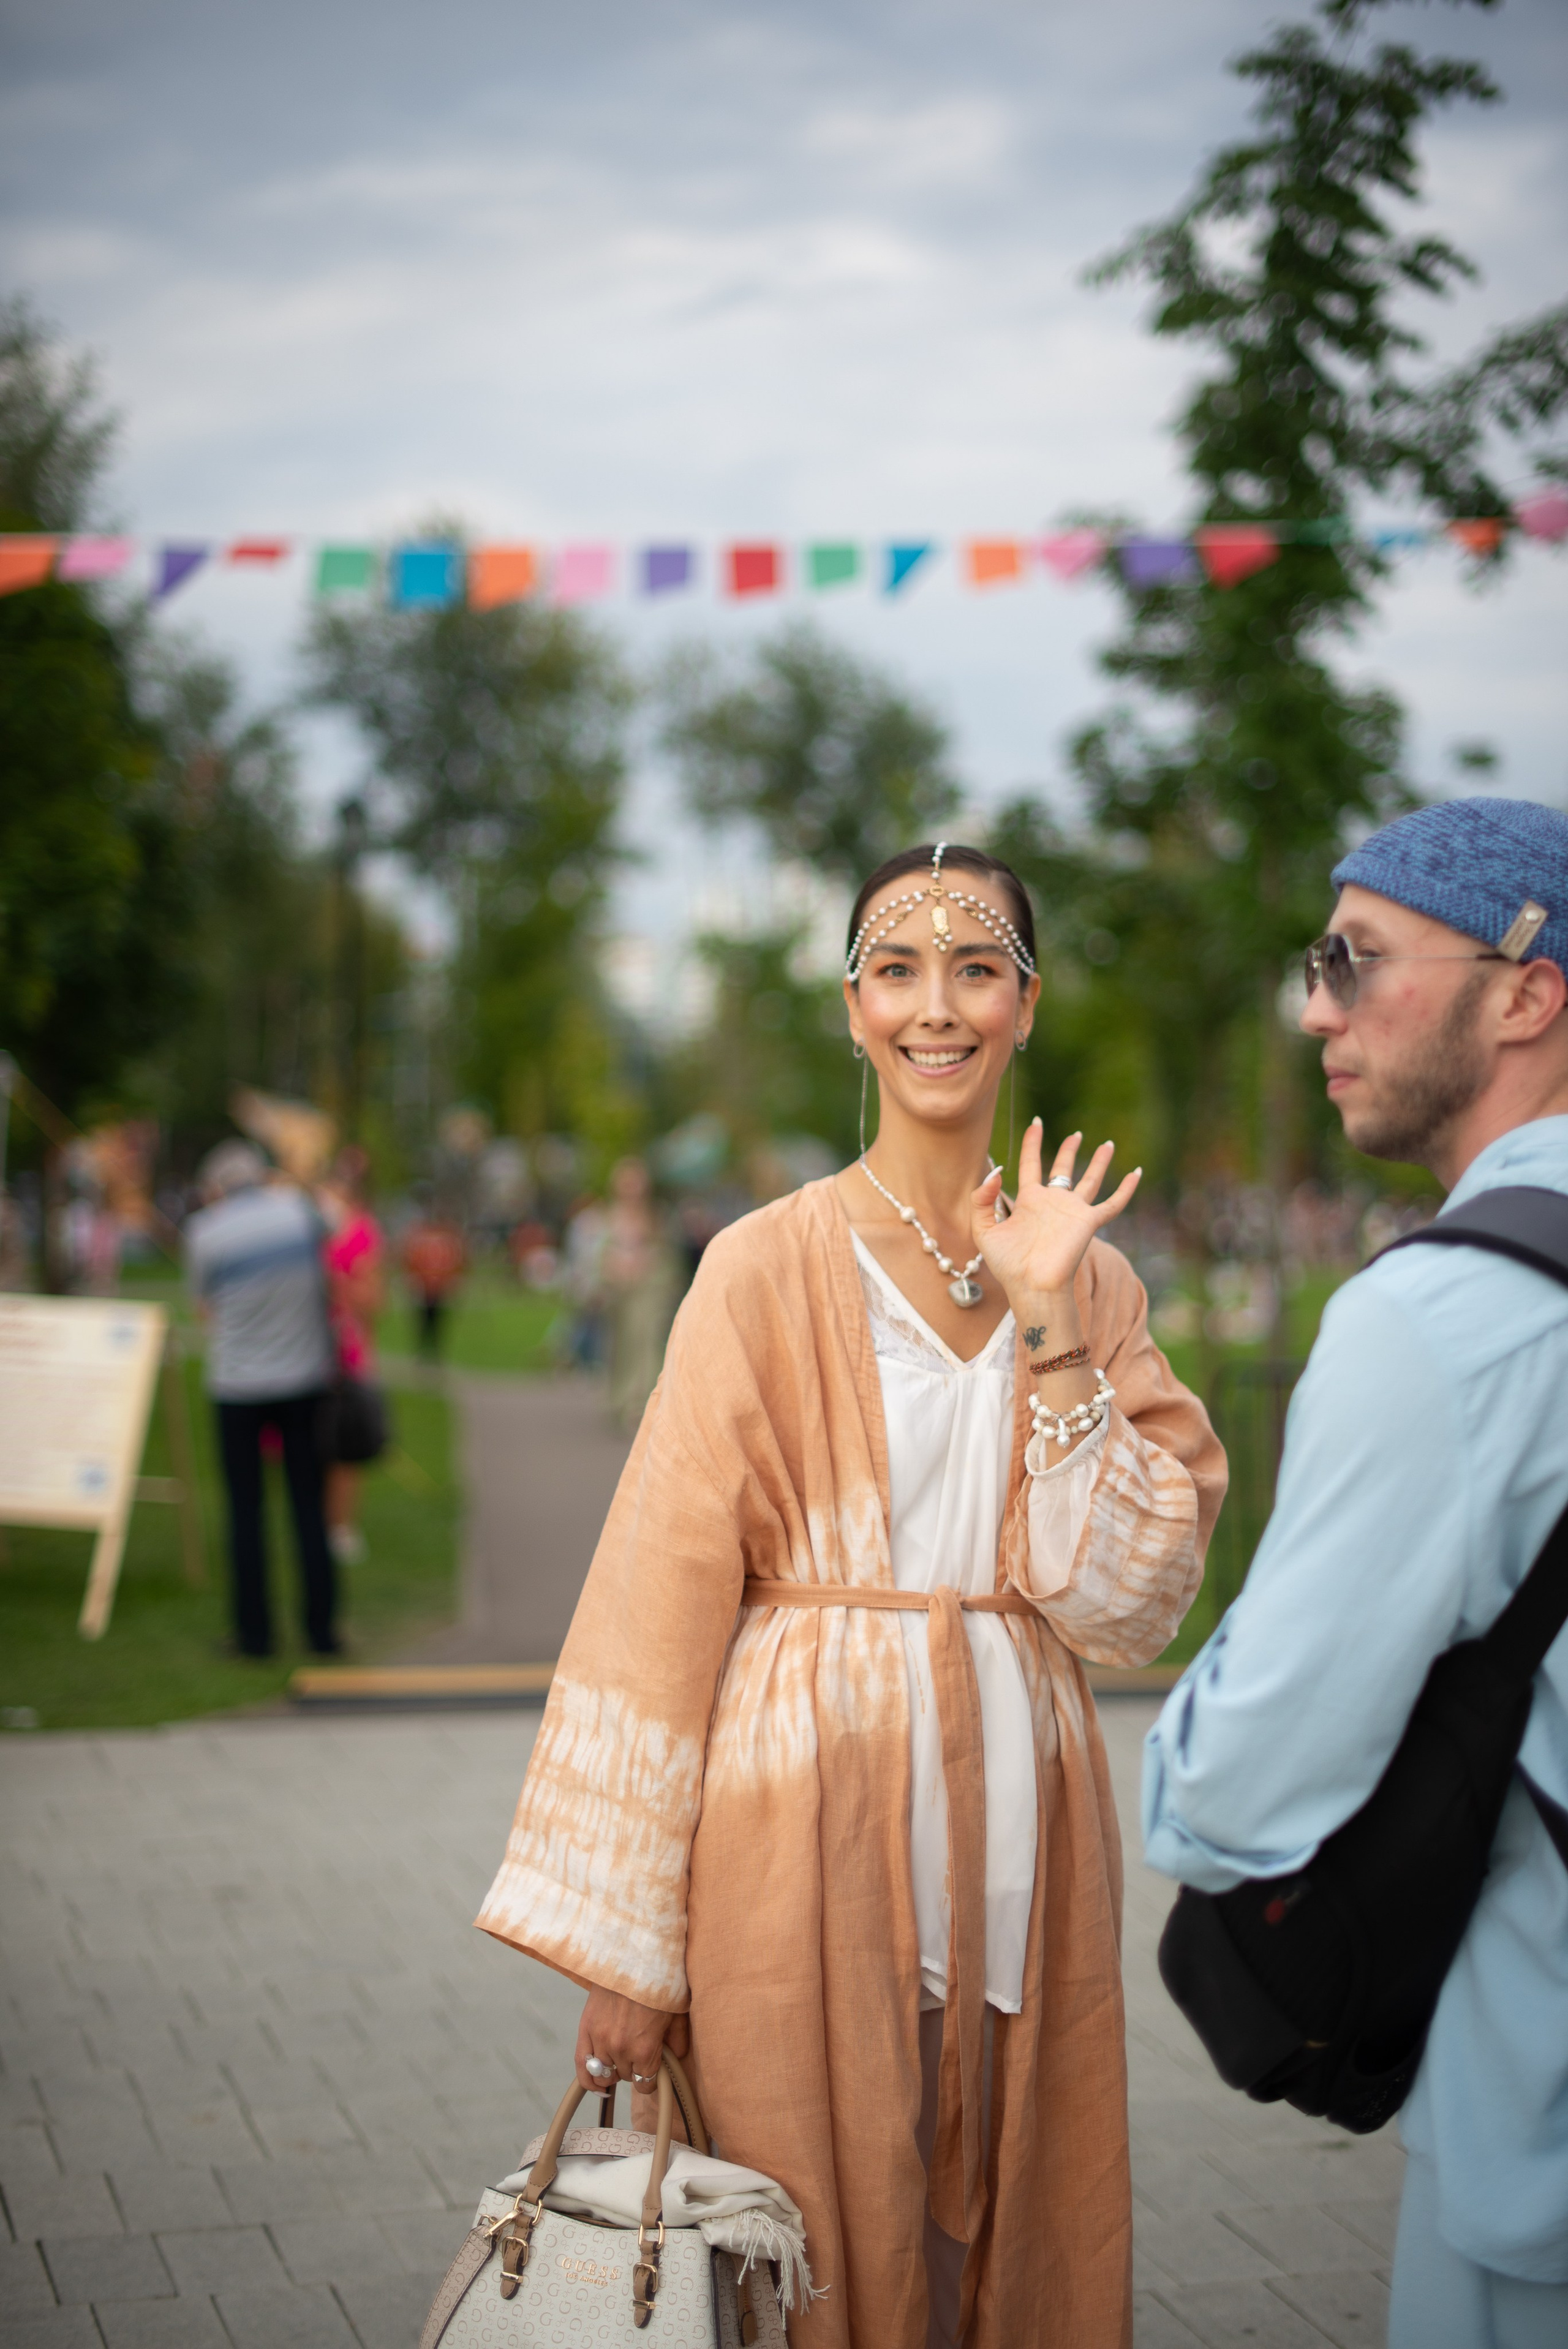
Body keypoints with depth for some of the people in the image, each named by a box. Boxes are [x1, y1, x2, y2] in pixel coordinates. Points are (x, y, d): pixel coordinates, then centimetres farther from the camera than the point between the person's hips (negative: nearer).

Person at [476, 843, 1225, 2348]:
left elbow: (1127, 1603, -1)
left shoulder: (1091, 1281, 7)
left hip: (1015, 1828, 4)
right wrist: (619, 1939, -8)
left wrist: (1047, 1329, -10)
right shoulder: (769, 1269, -5)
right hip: (811, 1821, -3)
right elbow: (660, 1596, -6)